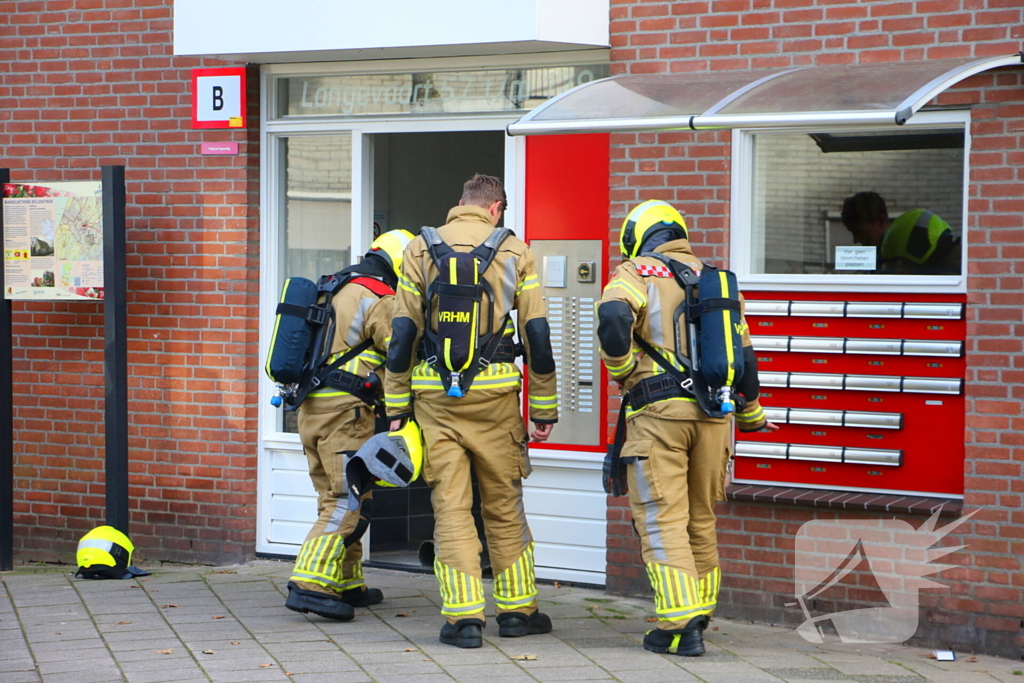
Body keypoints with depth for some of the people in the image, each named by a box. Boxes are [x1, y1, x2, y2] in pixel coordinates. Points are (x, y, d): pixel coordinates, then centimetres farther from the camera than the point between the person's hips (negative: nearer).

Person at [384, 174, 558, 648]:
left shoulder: (420, 249, 5)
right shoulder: (514, 251, 4)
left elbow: (403, 332, 1)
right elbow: (537, 333, 2)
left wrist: (397, 405, 5)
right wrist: (544, 408, 8)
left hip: (434, 394, 0)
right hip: (495, 392, 0)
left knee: (450, 505, 2)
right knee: (504, 504, 12)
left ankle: (464, 615, -2)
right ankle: (517, 608, 18)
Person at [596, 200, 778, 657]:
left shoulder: (637, 272, 3)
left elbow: (613, 316, -19)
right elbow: (743, 353, 20)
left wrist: (620, 370, -3)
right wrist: (751, 414, 34)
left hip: (659, 409, -5)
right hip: (715, 413, 5)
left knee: (662, 520, -5)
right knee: (701, 519, 16)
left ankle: (680, 624, -12)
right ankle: (700, 613, 23)